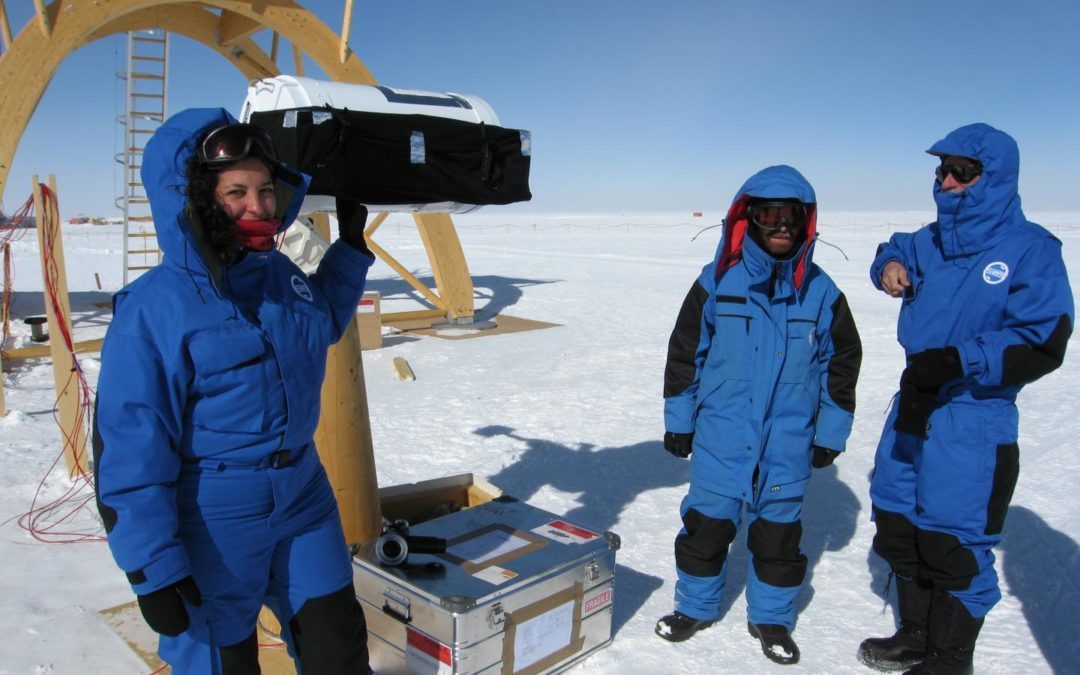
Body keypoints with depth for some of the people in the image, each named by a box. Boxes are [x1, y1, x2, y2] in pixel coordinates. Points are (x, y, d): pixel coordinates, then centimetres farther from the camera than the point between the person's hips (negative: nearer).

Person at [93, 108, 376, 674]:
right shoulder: (153, 308, -19)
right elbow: (129, 450, -18)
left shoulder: (281, 276, 0)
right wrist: (152, 568, -18)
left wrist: (350, 246, 17)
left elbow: (324, 323, 24)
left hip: (303, 497, 6)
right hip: (211, 519, -5)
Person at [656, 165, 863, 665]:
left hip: (788, 444, 1)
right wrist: (678, 420, 3)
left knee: (779, 529, 14)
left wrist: (830, 433, 6)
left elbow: (841, 363, 6)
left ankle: (771, 618, 34)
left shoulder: (821, 291, -2)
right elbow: (685, 352, 0)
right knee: (707, 523, 11)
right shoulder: (718, 281, -6)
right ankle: (696, 607, 32)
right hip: (720, 438, -1)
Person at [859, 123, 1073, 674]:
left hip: (974, 425, -7)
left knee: (953, 545, 3)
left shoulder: (1030, 249, -12)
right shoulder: (933, 241, 7)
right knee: (899, 530, 17)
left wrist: (958, 361, -28)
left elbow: (1041, 344, -18)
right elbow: (899, 253, 30)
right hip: (912, 411, 7)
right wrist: (889, 266, 6)